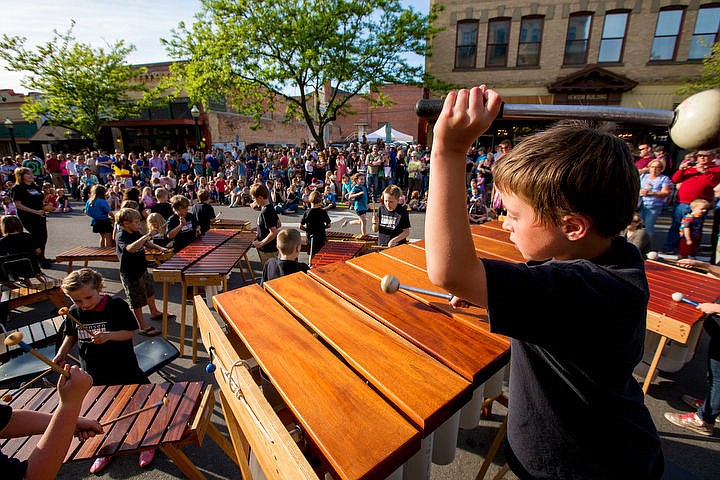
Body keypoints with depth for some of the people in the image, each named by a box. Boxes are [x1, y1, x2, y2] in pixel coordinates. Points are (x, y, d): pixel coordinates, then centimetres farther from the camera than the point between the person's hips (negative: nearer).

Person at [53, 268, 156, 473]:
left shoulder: (116, 305, -18)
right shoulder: (74, 312, -4)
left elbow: (130, 332, -15)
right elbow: (71, 336, 13)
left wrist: (108, 336, -30)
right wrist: (61, 353, -3)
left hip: (124, 372, -4)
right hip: (93, 376, 4)